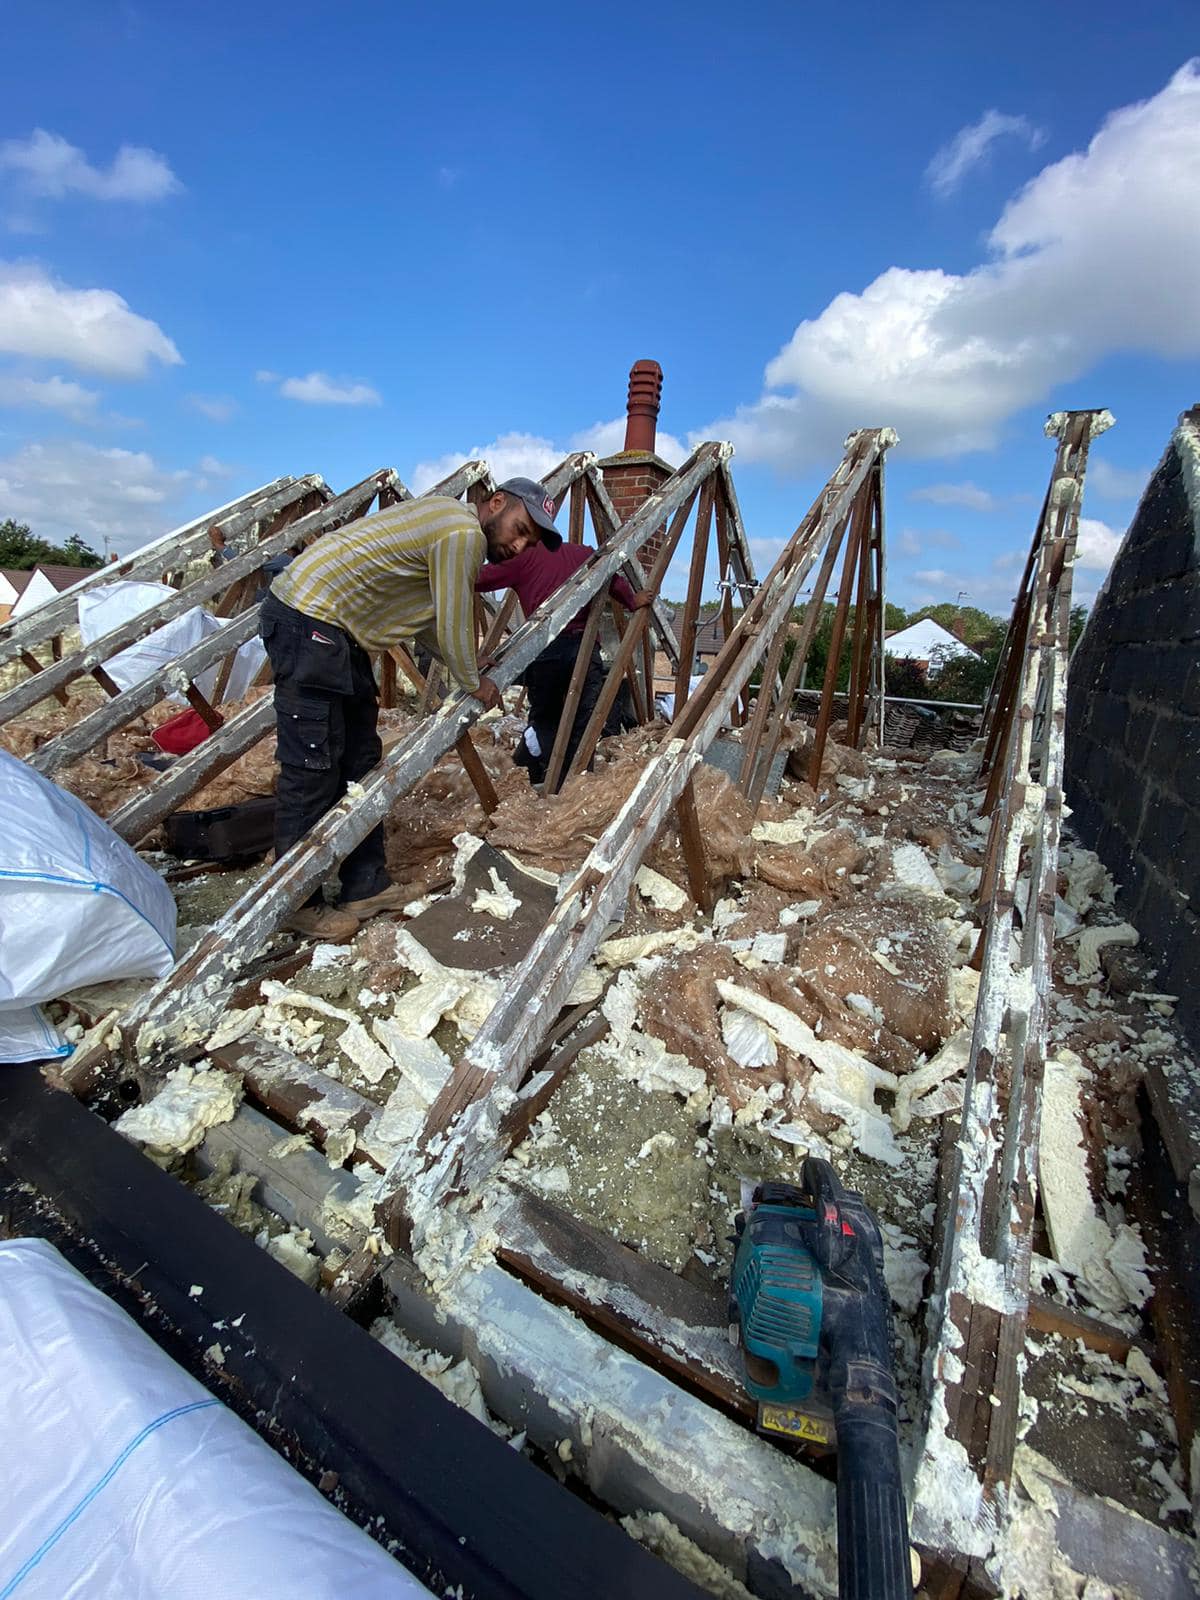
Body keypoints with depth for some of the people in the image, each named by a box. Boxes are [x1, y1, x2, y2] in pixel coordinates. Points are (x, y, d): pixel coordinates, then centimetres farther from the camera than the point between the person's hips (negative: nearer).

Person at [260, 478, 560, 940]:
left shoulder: (447, 519, 19)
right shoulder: (463, 532, -13)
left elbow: (425, 623, 20)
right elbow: (453, 626, -11)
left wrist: (470, 669, 16)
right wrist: (474, 684, 5)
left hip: (336, 626, 11)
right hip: (308, 621, -11)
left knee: (360, 758, 10)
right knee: (312, 768, -7)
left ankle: (366, 885, 18)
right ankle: (299, 904, 5)